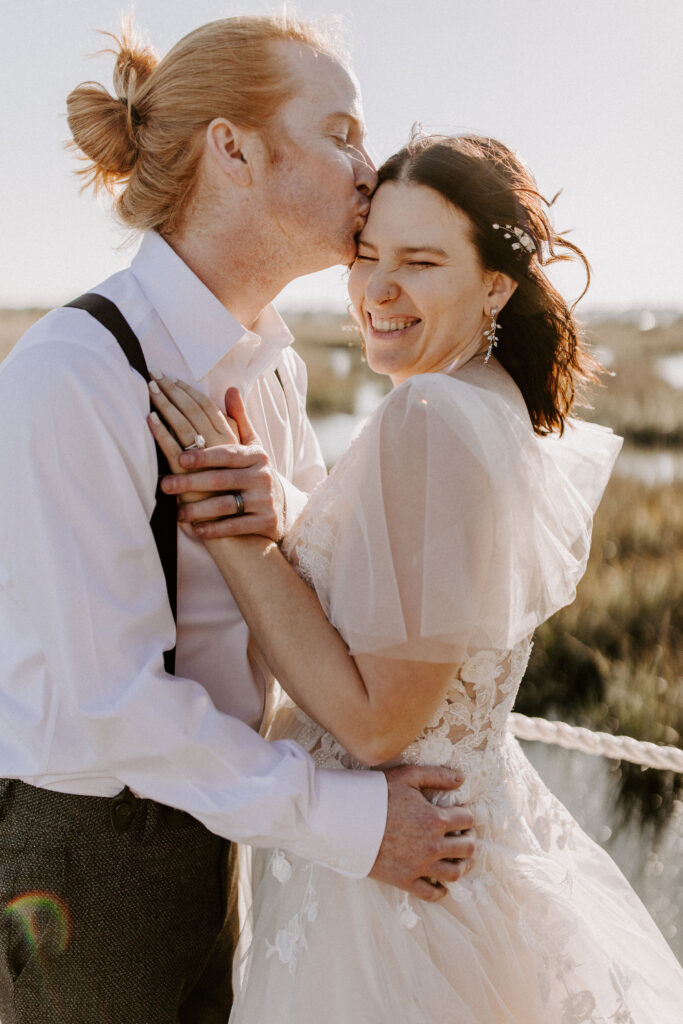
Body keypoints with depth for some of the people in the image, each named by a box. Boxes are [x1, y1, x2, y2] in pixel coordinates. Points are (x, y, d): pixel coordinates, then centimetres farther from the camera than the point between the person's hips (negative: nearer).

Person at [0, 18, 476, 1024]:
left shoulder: (269, 360, 3)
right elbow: (109, 699, -25)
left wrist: (288, 517, -17)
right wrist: (343, 817, -22)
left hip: (212, 824, 7)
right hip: (84, 841, -7)